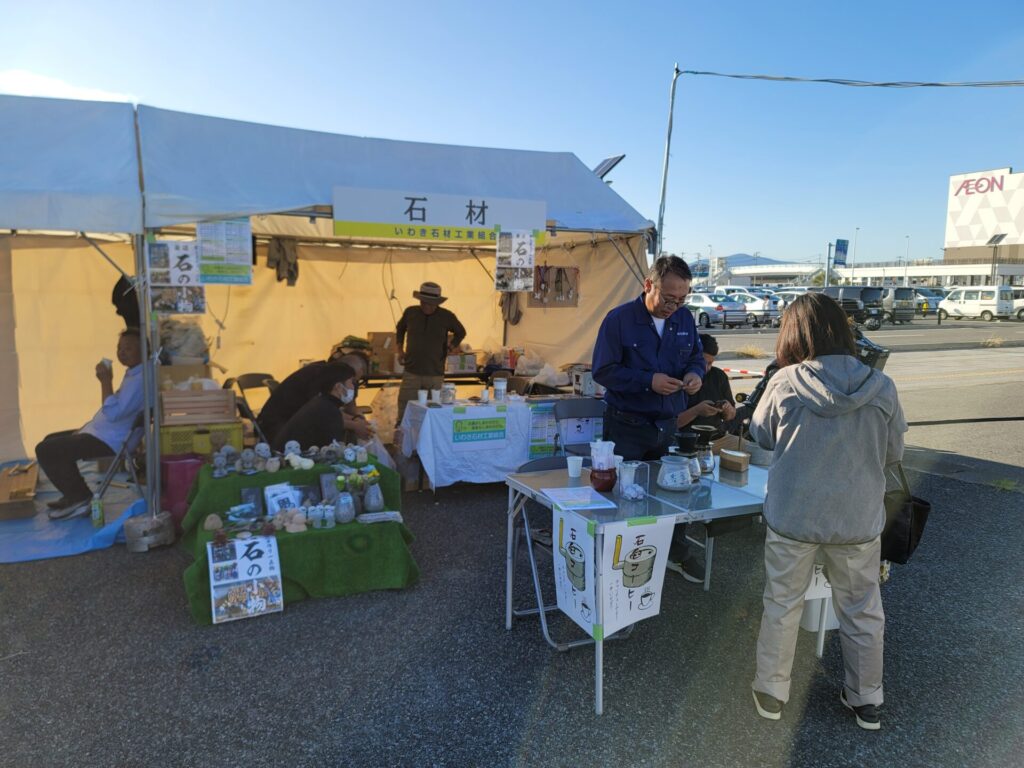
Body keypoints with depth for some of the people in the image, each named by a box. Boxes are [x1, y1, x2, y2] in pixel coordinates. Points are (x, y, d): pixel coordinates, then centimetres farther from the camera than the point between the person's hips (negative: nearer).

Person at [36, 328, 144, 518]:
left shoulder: (139, 379, -23)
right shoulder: (133, 373, 11)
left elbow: (113, 413, -31)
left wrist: (106, 381, -26)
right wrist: (85, 428, 20)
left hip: (108, 440, -11)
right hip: (101, 432, 11)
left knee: (45, 450, -12)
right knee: (51, 441, 25)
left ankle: (80, 499, -2)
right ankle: (75, 494, 23)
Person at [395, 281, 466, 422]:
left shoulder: (447, 317, -2)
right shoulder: (410, 312, 2)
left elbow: (461, 332, 16)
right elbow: (400, 329, 23)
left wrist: (450, 348, 5)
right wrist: (400, 350, 14)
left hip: (435, 374, -1)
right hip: (411, 372, 1)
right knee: (405, 408, 0)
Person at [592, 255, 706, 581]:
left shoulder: (685, 319, 3)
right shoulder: (619, 319, -13)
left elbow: (696, 356, 16)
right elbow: (603, 371, -15)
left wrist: (695, 373, -8)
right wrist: (648, 381, -23)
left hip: (669, 424, 5)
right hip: (627, 427, -4)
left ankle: (679, 551, 38)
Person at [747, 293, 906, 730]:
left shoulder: (785, 383, -15)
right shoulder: (880, 387, -11)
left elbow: (761, 436, 1)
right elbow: (894, 453, 1)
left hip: (792, 517, -1)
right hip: (859, 520, 2)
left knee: (782, 605, 16)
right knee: (862, 611, 20)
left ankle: (771, 694, 30)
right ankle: (866, 701, 37)